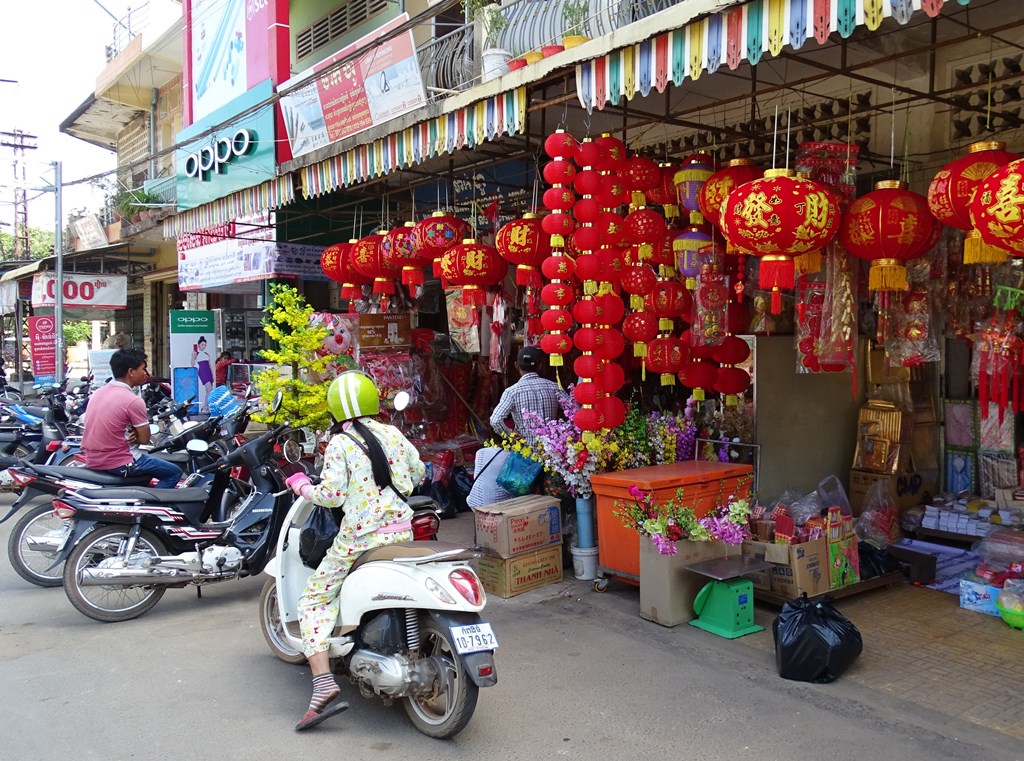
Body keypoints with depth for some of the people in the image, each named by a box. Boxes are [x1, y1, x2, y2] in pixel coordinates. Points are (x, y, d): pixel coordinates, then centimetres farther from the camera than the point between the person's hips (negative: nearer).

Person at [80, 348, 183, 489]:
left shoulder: (97, 393, 7)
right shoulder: (134, 401, -17)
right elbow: (144, 439, -11)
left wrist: (129, 435, 2)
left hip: (91, 462, 8)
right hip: (117, 465, -8)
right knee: (174, 472, 4)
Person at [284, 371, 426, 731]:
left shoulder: (340, 443, -7)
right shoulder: (393, 434, 7)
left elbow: (332, 494, -13)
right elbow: (418, 474, 16)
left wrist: (301, 486, 5)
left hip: (359, 538, -6)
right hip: (402, 532, 6)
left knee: (313, 601, 6)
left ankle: (324, 687, -8)